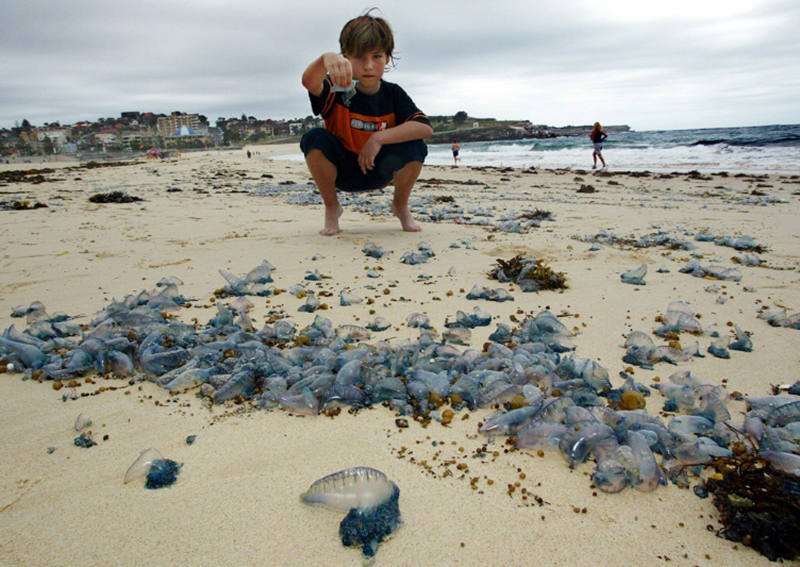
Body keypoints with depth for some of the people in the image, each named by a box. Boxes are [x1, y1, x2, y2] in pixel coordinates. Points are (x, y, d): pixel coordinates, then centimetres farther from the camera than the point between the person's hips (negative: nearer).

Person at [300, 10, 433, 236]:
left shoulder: (393, 94, -11)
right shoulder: (339, 90, -17)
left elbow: (426, 127, -25)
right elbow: (309, 82, -41)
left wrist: (379, 137, -35)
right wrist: (326, 59, -64)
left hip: (380, 171, 1)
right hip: (340, 171, -1)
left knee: (415, 147, -26)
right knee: (314, 138, -28)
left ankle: (401, 205, 5)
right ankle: (331, 207, -5)